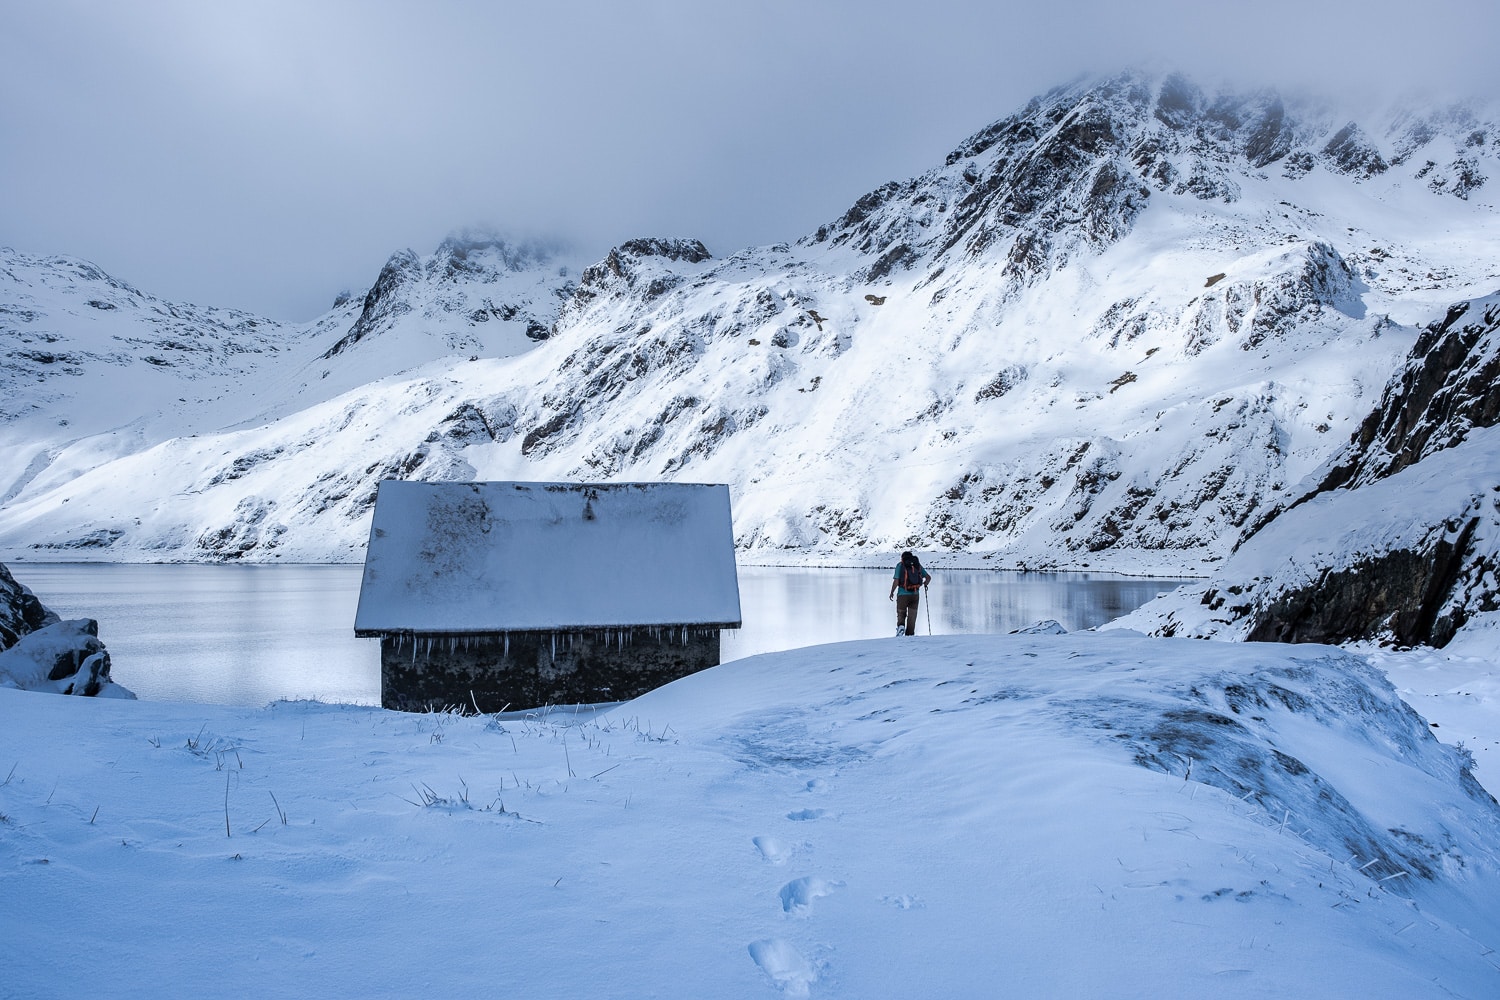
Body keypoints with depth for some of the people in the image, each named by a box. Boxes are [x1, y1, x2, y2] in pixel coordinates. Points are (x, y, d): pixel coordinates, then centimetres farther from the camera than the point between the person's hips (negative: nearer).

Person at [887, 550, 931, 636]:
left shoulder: (900, 565, -2)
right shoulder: (917, 565, 8)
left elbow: (896, 581, -9)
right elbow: (928, 577, 11)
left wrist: (892, 592, 4)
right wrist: (925, 584, 31)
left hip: (903, 594, -2)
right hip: (915, 594, 2)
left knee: (901, 614, 12)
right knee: (912, 616, 11)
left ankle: (901, 626, -15)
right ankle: (910, 635, 7)